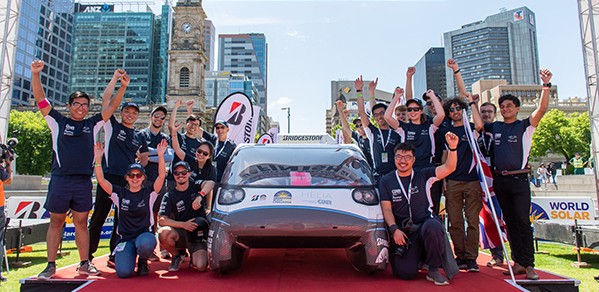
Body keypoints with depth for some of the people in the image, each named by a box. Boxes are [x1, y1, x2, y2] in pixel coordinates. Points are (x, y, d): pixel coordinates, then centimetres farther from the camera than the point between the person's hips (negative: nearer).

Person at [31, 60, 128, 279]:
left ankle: (84, 263, 16)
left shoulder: (92, 124, 12)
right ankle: (51, 265, 14)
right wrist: (35, 74, -12)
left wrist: (123, 86, -1)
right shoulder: (58, 121, 7)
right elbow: (41, 100, -1)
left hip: (84, 181, 2)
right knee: (56, 222, 5)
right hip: (60, 180, -2)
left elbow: (111, 106, 9)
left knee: (81, 222, 9)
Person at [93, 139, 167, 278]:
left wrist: (160, 156, -24)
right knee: (123, 272, -22)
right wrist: (98, 159, -16)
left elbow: (161, 176, -11)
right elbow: (101, 180, -5)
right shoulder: (120, 194, 6)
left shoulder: (149, 193, 3)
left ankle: (143, 261, 0)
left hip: (145, 235, -1)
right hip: (125, 238, 1)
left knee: (146, 244, -39)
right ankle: (131, 256, 16)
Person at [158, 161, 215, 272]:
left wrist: (199, 196, -37)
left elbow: (210, 183, -20)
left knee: (200, 266, -21)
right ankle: (177, 255, 0)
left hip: (199, 234, -1)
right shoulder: (169, 196, 1)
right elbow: (161, 219, -9)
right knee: (163, 233, -32)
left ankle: (194, 255, 18)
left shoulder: (195, 186, 1)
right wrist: (183, 224, -20)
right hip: (181, 233, 1)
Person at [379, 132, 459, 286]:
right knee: (405, 272, -19)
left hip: (426, 222, 0)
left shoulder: (423, 175, 7)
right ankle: (417, 256, 20)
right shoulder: (386, 181, 8)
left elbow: (449, 168, -5)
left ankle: (434, 270, -12)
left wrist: (453, 148, -22)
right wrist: (394, 229, -13)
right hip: (402, 230, 0)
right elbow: (386, 209, 2)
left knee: (433, 227, -39)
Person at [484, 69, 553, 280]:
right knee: (510, 222, 7)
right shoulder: (495, 127, 13)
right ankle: (518, 262, 13)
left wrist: (546, 86, -20)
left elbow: (542, 109, -11)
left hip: (519, 178, -4)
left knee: (522, 221, -7)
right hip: (500, 180, 4)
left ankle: (529, 265, -2)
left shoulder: (525, 126, 2)